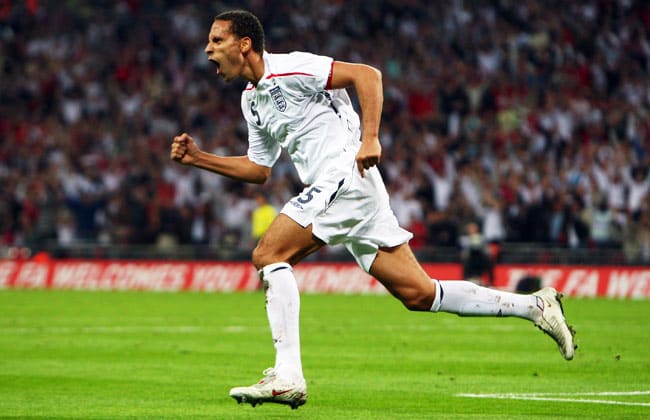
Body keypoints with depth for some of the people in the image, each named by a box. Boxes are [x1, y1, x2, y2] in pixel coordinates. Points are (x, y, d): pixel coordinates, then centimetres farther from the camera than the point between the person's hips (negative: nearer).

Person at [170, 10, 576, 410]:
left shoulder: (289, 69, -9)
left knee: (268, 254, -14)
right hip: (331, 188, 9)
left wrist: (370, 138, -24)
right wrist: (198, 158, 18)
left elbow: (367, 74, -15)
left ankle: (287, 376, -18)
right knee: (419, 294, 4)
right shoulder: (252, 99, 19)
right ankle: (534, 305, 9)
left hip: (346, 175, -9)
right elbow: (258, 169, 26)